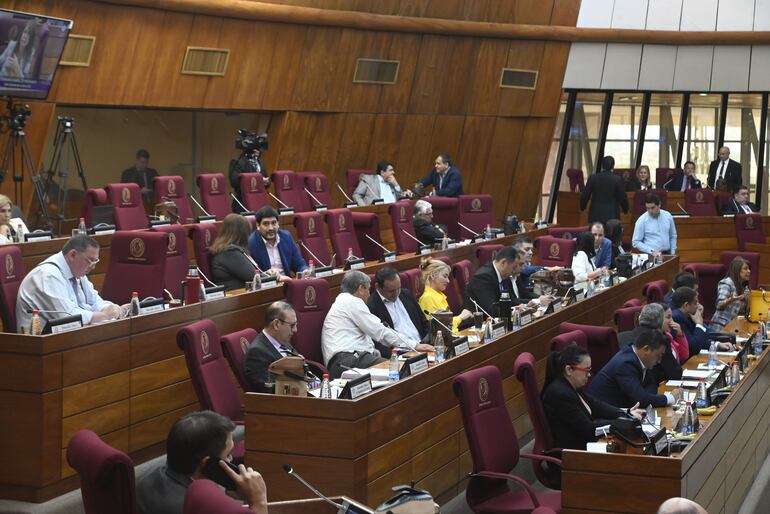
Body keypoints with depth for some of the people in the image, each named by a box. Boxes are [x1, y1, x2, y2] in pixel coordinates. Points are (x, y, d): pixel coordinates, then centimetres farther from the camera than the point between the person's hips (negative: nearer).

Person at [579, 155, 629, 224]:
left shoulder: (592, 178, -1)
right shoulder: (618, 180, -6)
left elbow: (584, 196, 4)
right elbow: (622, 198, 0)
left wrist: (582, 207, 22)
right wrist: (625, 209, 19)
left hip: (595, 216, 2)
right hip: (612, 216, -2)